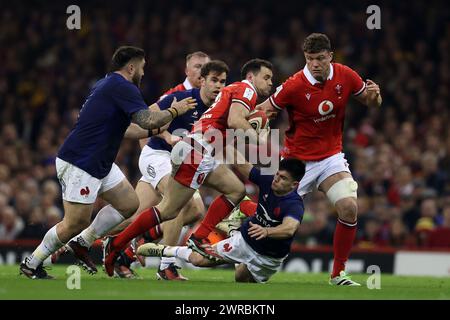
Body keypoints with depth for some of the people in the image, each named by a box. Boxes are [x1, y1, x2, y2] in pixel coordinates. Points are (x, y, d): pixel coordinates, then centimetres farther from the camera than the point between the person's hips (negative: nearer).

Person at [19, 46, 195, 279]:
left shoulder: (107, 84, 17)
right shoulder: (123, 87, -15)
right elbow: (148, 120, -25)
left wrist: (152, 130, 21)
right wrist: (173, 111, -8)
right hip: (79, 163, -11)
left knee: (129, 204, 9)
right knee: (76, 223, -6)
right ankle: (31, 264, 8)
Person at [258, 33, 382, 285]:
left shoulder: (345, 76, -7)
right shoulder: (294, 86, -18)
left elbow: (372, 103, 8)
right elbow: (266, 109, -6)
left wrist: (374, 95, -15)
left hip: (331, 157, 3)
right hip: (298, 159, -3)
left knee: (349, 208, -17)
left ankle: (338, 273, -4)